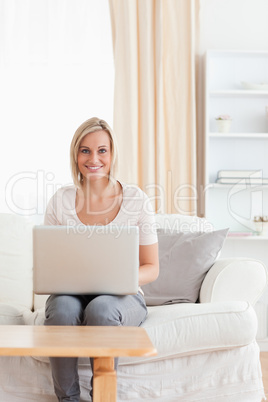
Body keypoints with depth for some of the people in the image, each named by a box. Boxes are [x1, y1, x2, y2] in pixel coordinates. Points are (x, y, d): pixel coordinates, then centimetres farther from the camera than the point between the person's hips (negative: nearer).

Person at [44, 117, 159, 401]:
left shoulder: (136, 199, -2)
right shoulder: (60, 201, 3)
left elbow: (151, 268, 2)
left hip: (121, 296, -1)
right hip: (71, 294, 2)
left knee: (101, 309, -36)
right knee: (62, 309, -34)